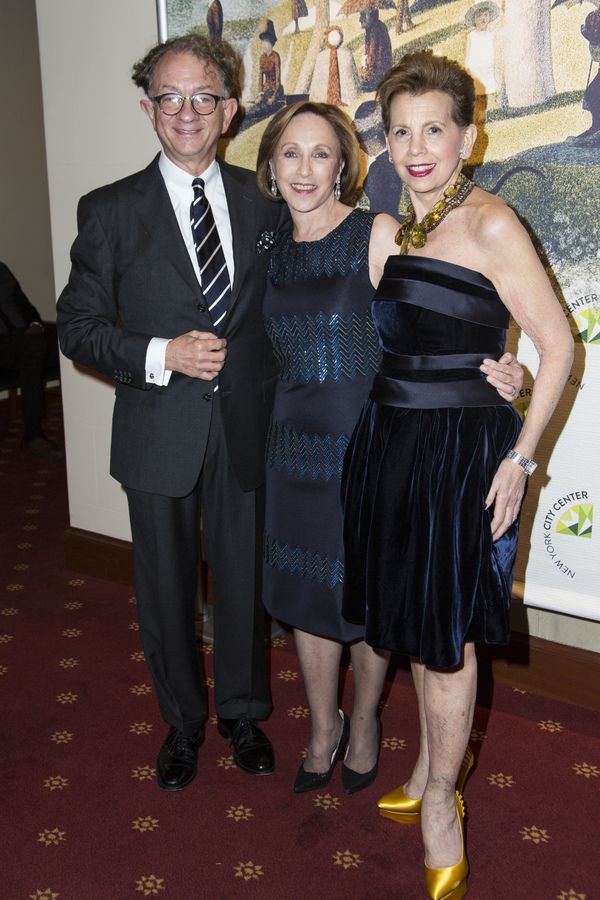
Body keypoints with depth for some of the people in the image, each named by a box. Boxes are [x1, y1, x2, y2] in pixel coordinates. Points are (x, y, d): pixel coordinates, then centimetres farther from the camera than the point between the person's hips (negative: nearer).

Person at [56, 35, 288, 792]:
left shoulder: (262, 202, 3)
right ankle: (182, 722, 37)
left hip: (245, 426, 2)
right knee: (166, 589, 13)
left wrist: (281, 406, -2)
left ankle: (241, 713, 38)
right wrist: (160, 355, -18)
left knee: (244, 579, 14)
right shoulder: (111, 210, -3)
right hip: (160, 435, -1)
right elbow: (78, 326, -4)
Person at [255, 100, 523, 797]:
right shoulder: (275, 251, 7)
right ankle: (323, 731, 35)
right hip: (296, 446, 5)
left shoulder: (379, 235, -9)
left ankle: (363, 722, 36)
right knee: (305, 593, 14)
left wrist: (480, 370, -27)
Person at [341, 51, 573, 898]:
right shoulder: (396, 229, 11)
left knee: (446, 632, 4)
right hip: (390, 440, 7)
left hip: (462, 447, -7)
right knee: (413, 619, 17)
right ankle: (431, 766, 37)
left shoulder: (490, 222, -11)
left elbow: (559, 344, -12)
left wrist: (520, 456, -14)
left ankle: (439, 800, 23)